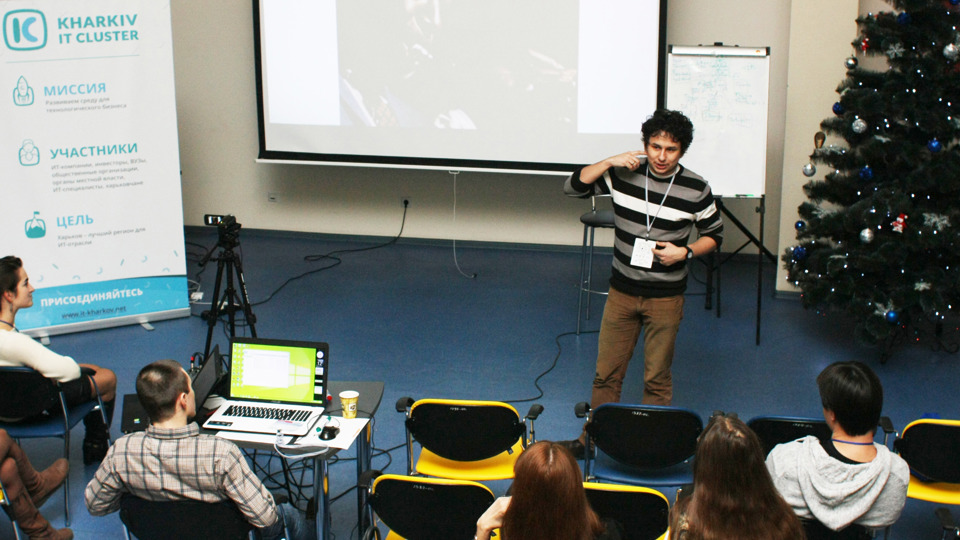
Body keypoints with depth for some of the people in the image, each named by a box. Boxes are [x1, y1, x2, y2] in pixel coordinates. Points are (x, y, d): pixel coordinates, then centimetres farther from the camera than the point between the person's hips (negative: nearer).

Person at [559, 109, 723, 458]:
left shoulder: (695, 189, -8)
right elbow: (573, 187, -6)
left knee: (657, 378, 8)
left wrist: (685, 252, -15)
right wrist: (610, 162, -17)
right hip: (622, 291, 2)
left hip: (666, 298, -2)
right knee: (606, 373, 10)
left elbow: (714, 234, 4)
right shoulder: (624, 174, -5)